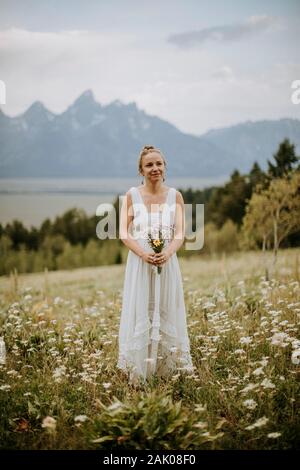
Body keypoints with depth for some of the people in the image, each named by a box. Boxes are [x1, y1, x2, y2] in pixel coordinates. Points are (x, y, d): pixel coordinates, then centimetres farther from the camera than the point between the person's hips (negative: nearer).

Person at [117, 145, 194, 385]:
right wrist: (143, 253, -21)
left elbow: (180, 234, -1)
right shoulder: (132, 196, 1)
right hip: (139, 263, -1)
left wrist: (167, 253, -22)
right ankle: (137, 374, 8)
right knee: (139, 315, 0)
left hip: (167, 263, 1)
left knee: (166, 315, 6)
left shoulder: (175, 196, 4)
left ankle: (165, 371, 16)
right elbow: (124, 234, -3)